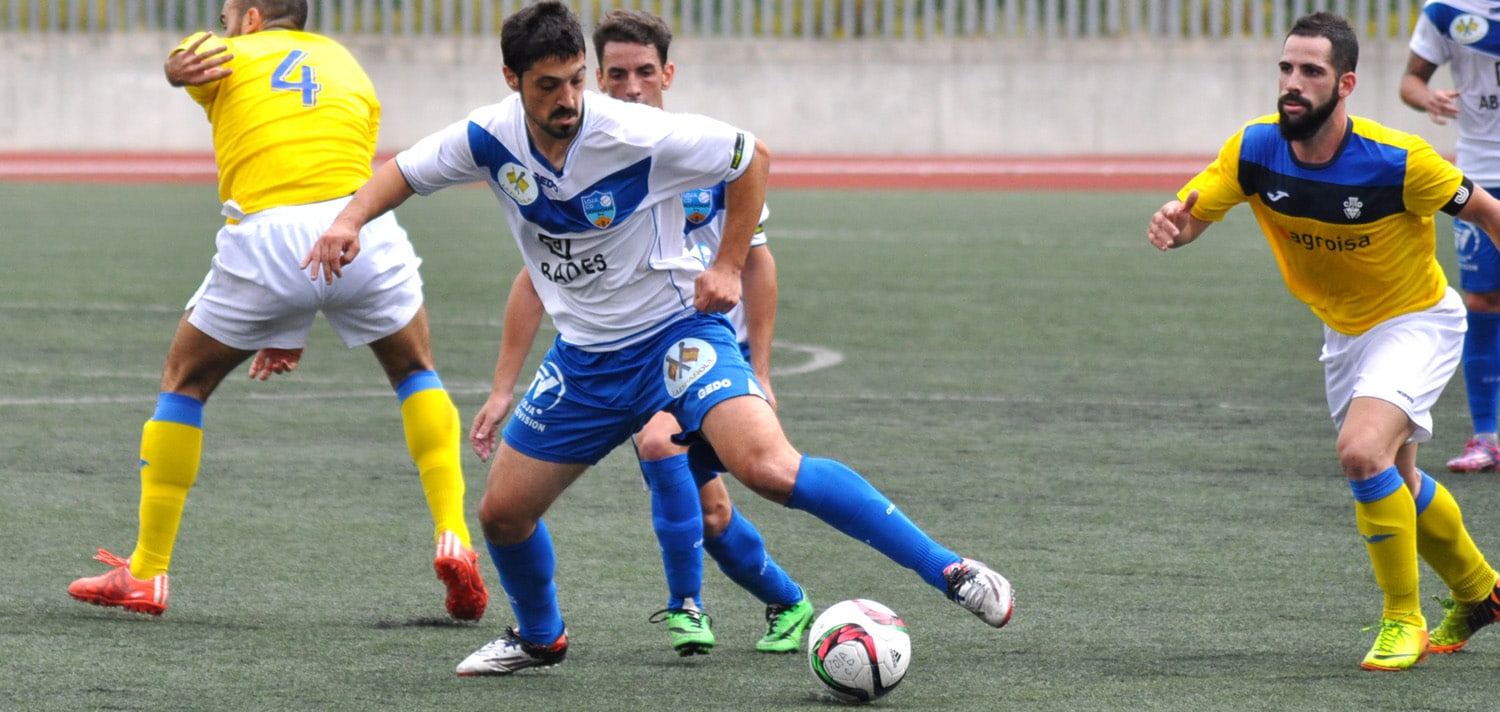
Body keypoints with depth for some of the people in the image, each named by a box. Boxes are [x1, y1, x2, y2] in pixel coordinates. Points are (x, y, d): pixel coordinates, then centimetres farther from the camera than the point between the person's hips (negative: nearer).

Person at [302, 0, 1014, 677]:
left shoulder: (636, 134, -23)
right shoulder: (492, 139, -10)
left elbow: (752, 156, -8)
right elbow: (402, 173, 7)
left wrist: (727, 268, -9)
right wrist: (349, 221, -13)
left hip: (676, 332, -6)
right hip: (583, 358, 6)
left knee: (769, 468, -29)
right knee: (502, 512, 9)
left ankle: (949, 571, -25)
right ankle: (540, 637, 40)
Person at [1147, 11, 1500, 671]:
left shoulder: (1396, 161, -30)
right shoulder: (1256, 149, -19)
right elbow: (1192, 212, -14)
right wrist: (1173, 225, -39)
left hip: (1416, 320, -6)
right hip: (1344, 331, 6)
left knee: (1362, 449, -28)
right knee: (1395, 482, 19)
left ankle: (1402, 617, -10)